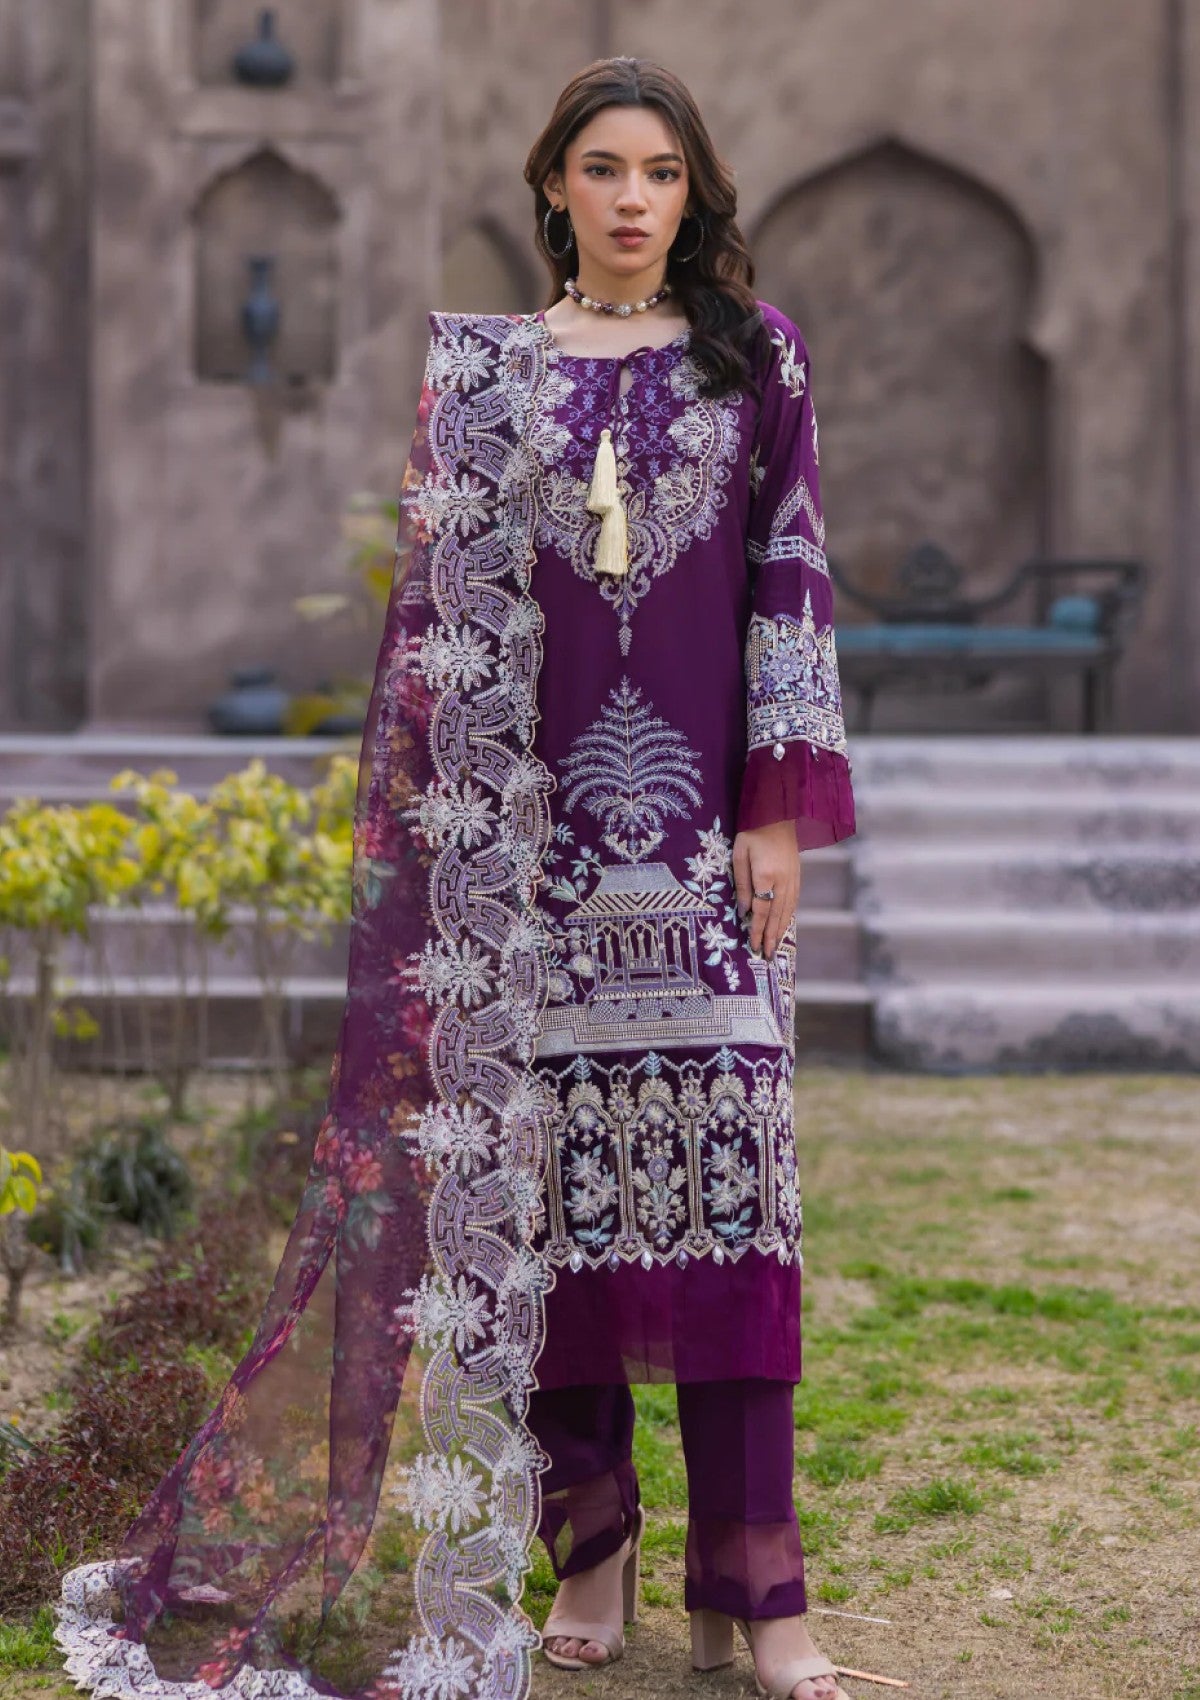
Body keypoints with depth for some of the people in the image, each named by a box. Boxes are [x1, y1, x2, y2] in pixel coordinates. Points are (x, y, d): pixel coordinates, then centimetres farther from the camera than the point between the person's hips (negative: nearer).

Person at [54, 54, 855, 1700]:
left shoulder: (757, 352, 7)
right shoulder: (482, 364, 8)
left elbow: (791, 579, 3)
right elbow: (443, 598, 6)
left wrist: (783, 810, -4)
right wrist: (446, 827, -2)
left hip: (703, 815, 0)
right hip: (538, 814, 1)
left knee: (724, 1160, -3)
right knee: (552, 1163, 2)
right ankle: (592, 1540, 15)